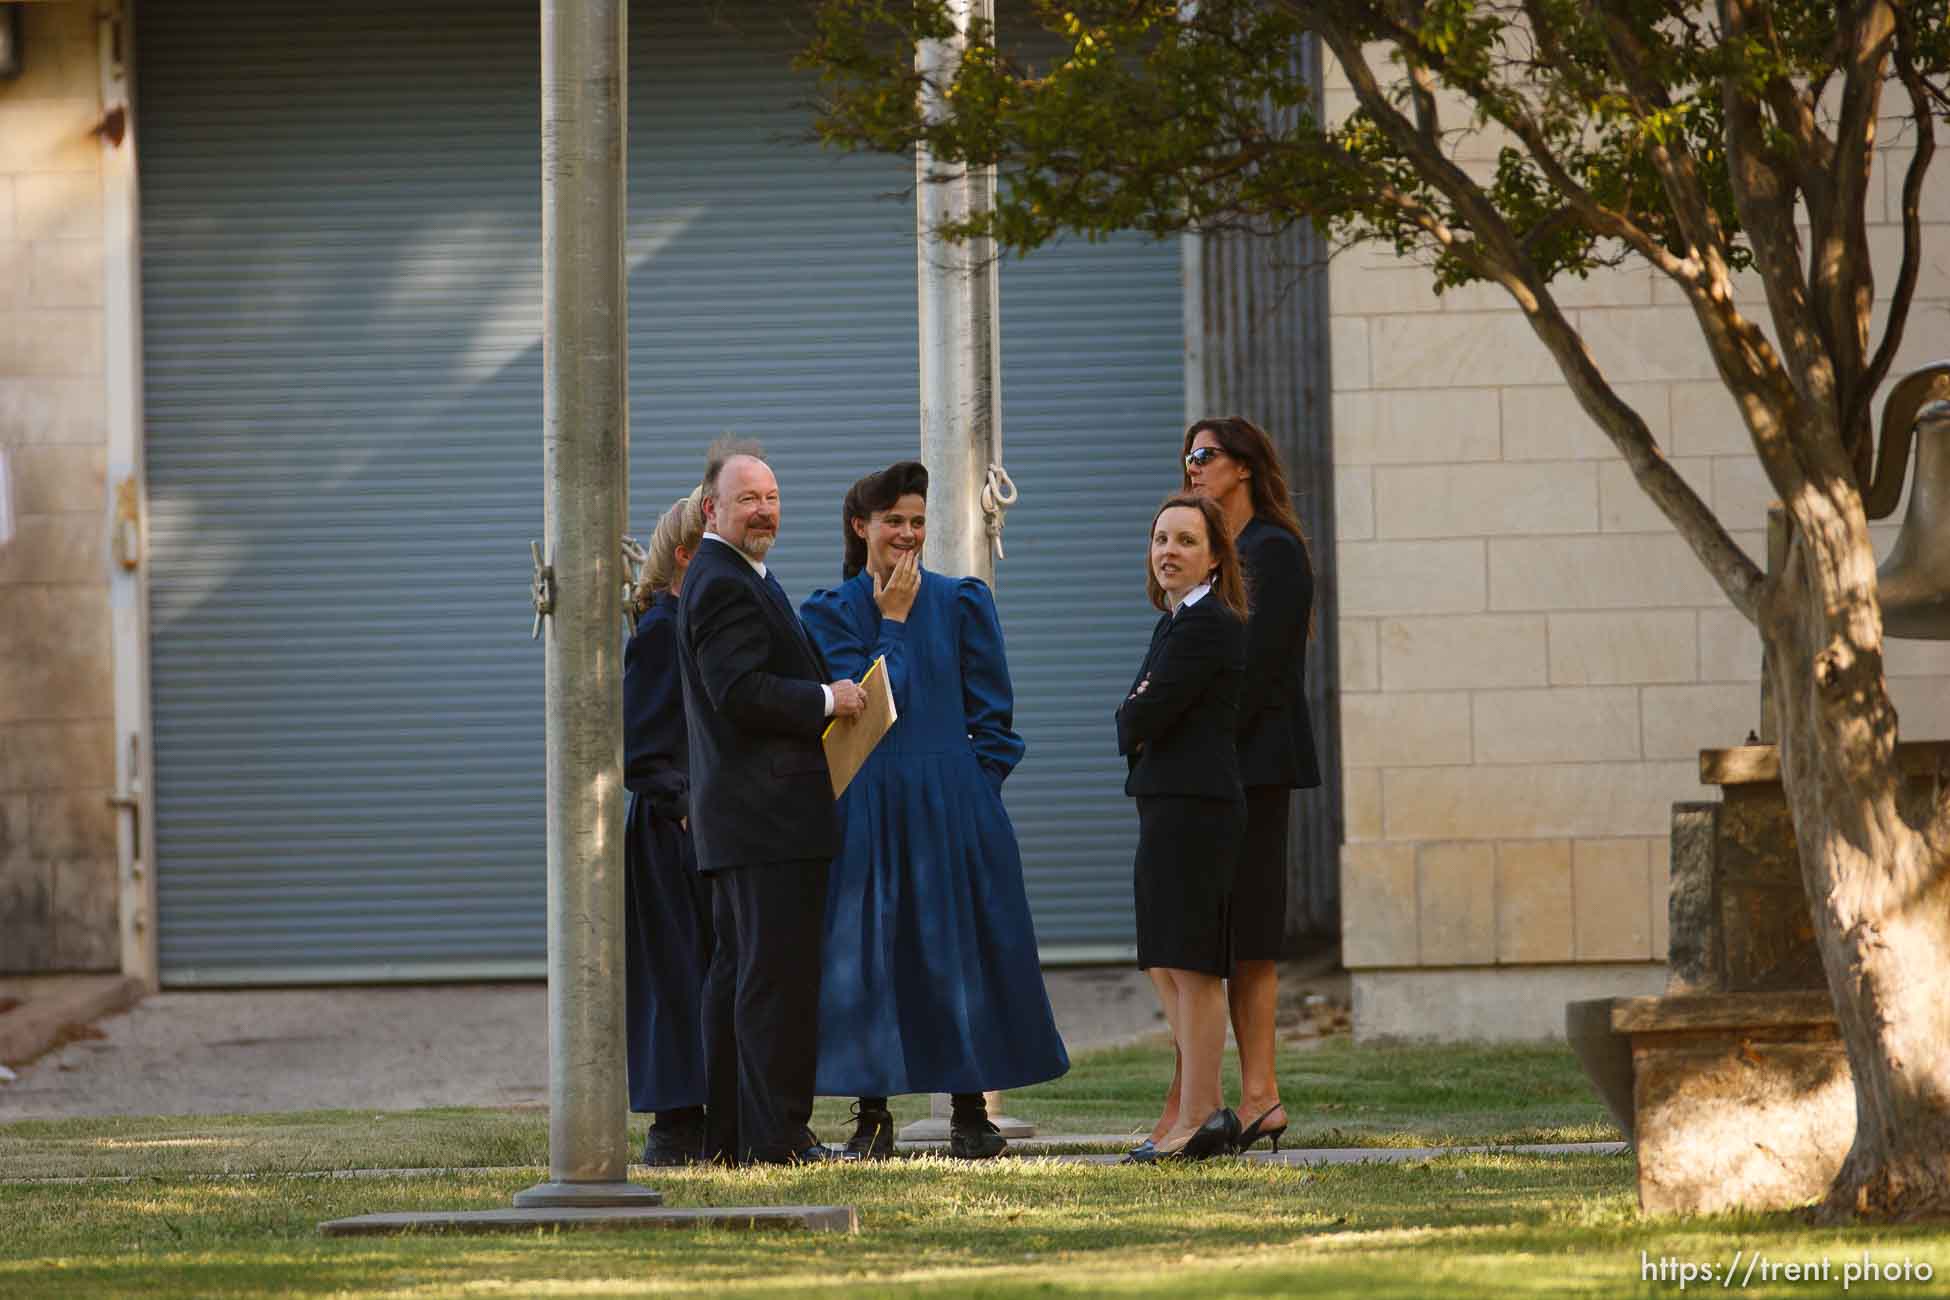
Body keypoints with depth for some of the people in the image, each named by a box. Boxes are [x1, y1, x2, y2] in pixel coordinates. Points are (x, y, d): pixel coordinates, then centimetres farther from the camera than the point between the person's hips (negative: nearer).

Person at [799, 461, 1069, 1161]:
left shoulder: (963, 603, 6)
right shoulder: (829, 613, 5)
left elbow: (991, 718, 6)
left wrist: (970, 794, -2)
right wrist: (891, 623, -6)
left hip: (953, 808, 0)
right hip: (866, 808, 0)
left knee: (959, 953, -1)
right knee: (867, 955, -2)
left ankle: (970, 1114, 5)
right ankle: (871, 1118, 3)